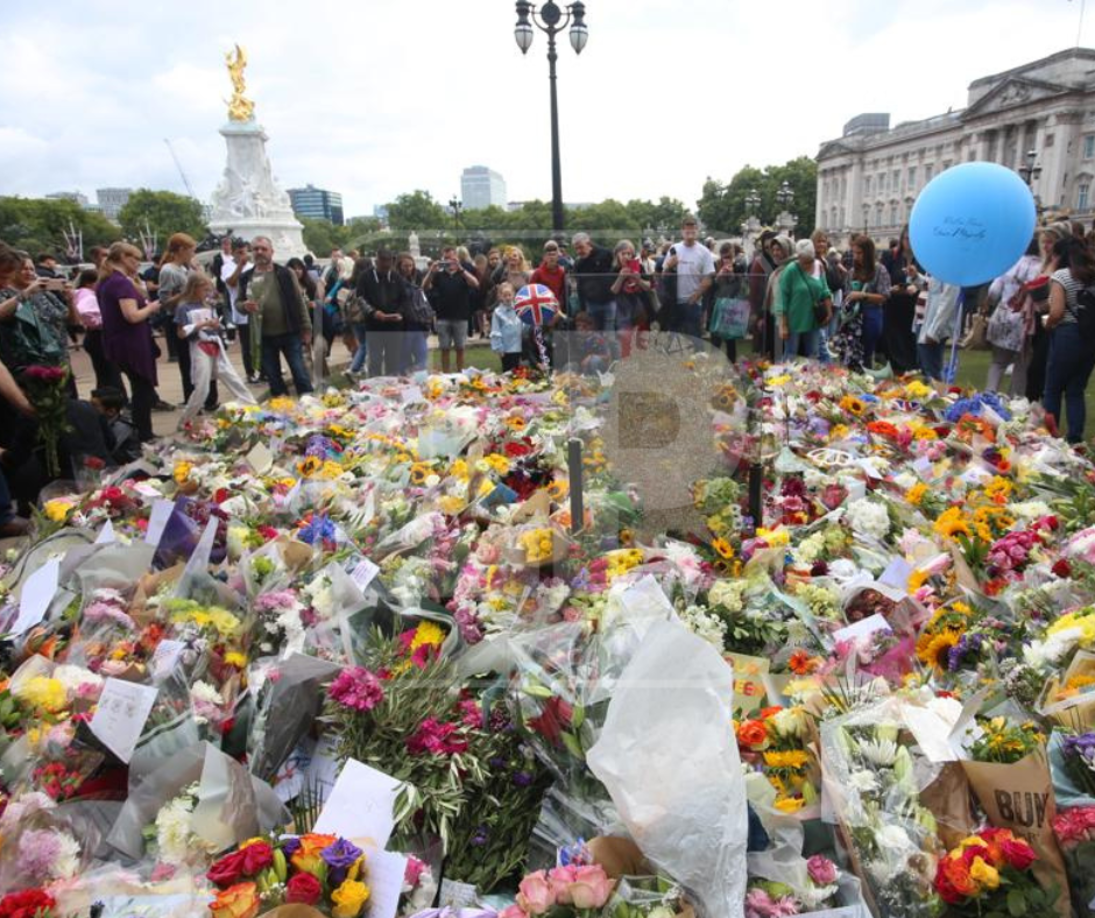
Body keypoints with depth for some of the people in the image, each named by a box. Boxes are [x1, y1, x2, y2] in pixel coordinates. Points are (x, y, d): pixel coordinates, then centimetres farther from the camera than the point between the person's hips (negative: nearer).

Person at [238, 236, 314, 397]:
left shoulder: (284, 273, -1)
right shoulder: (246, 278, 6)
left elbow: (299, 301, -1)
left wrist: (306, 328, -4)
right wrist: (245, 306, -10)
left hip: (290, 333, -3)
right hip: (264, 337, 3)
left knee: (300, 372, 1)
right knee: (272, 376, 10)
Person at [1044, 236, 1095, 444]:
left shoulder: (1061, 275, -8)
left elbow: (1057, 313, -17)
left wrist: (1047, 325, 1)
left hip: (1067, 336, -6)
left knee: (1053, 390, 7)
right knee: (1076, 391, 11)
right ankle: (1075, 438, 10)